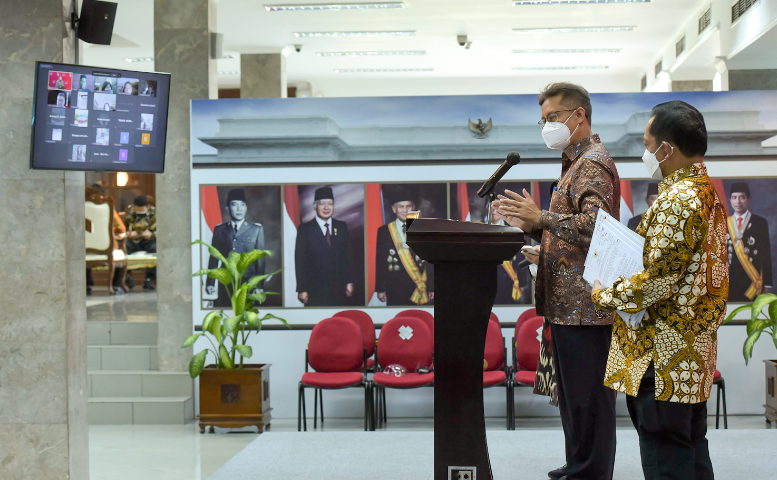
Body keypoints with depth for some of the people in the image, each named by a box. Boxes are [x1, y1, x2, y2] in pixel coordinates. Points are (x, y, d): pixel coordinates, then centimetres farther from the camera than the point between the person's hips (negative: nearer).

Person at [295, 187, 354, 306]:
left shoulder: (342, 227, 9)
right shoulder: (305, 229, -2)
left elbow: (347, 256, 11)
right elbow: (299, 261, -3)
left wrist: (349, 282, 7)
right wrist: (301, 289, -6)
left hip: (338, 290, 3)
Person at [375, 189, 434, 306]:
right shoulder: (384, 231, 6)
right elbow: (380, 262, 6)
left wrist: (432, 287, 4)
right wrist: (380, 289, 1)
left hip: (419, 288, 0)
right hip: (395, 291, 0)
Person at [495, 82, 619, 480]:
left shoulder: (593, 164, -11)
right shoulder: (576, 162, 21)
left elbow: (596, 225, -26)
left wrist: (541, 217, -28)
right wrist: (533, 224, 12)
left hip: (583, 303, -11)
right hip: (569, 301, 11)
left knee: (587, 395, -3)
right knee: (572, 392, 17)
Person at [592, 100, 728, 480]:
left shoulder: (677, 200, -19)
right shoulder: (707, 193, 13)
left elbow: (658, 281, -22)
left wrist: (606, 296, -7)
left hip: (663, 357, -10)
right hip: (695, 354, 10)